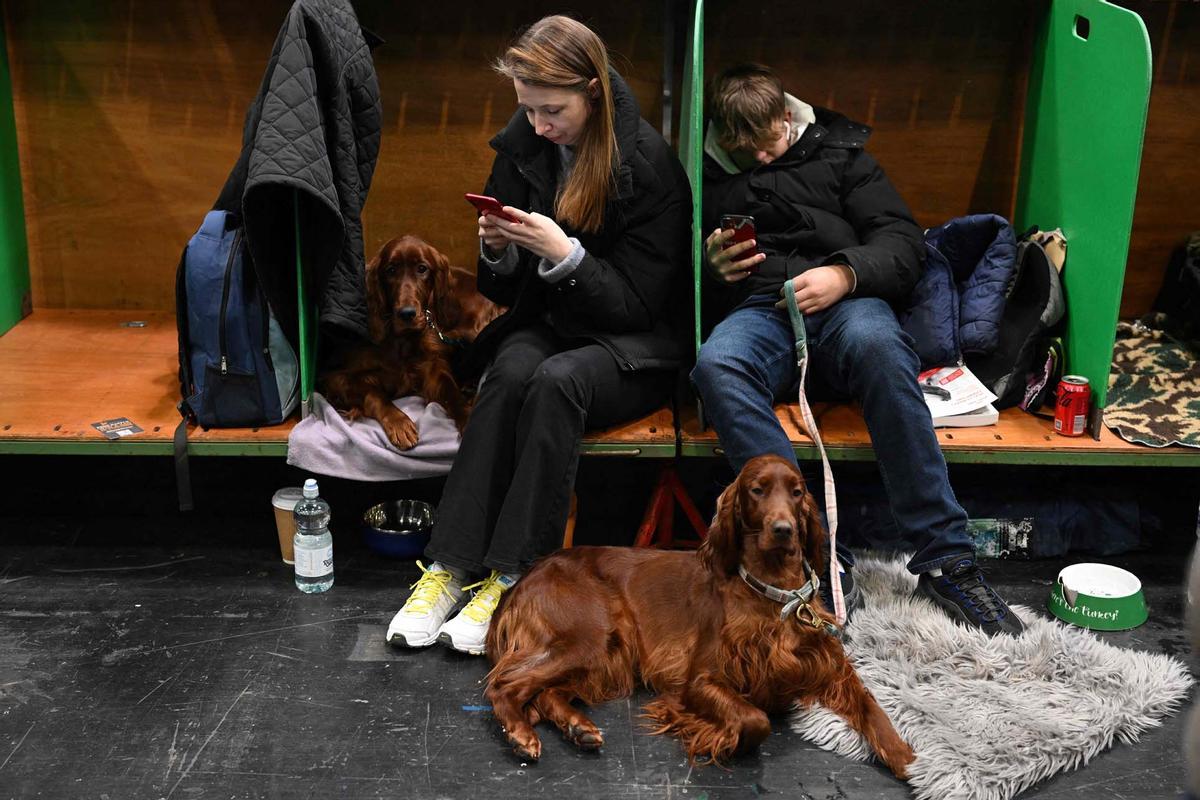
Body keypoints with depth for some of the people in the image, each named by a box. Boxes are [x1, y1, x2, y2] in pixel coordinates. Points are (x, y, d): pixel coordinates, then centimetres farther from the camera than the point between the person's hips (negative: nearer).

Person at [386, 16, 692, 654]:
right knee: (512, 371, -31)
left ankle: (509, 578, -31)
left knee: (556, 380, -35)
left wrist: (564, 254, -25)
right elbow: (503, 292, 8)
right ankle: (448, 567, -31)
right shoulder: (520, 147, 1)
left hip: (632, 345, -4)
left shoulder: (649, 165, -13)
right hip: (543, 325, 4)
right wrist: (496, 249, -15)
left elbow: (638, 305, -12)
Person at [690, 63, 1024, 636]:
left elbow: (903, 240, 9)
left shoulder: (837, 153, 19)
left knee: (876, 343, -39)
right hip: (756, 311, 1)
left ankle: (945, 559, -34)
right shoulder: (706, 174, 22)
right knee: (715, 366, -37)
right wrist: (709, 265, -2)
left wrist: (845, 272, -13)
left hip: (842, 302, 0)